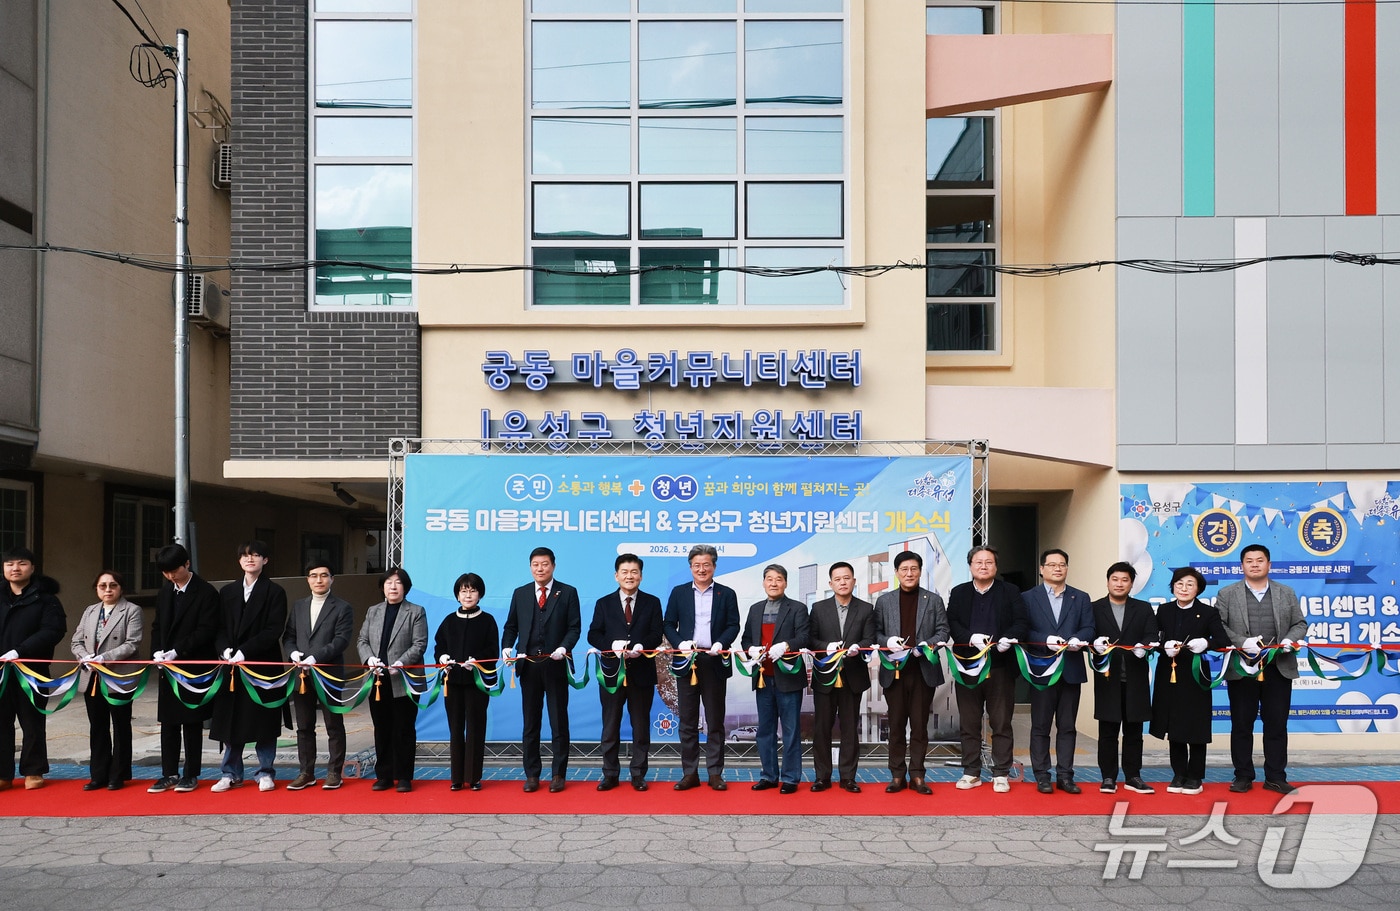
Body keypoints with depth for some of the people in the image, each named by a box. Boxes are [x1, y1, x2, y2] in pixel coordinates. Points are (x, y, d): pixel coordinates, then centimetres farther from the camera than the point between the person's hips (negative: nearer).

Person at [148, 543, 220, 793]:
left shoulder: (206, 593, -9)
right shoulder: (165, 592, 12)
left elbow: (206, 630, -15)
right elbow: (157, 626, 14)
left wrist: (177, 651, -20)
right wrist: (157, 651, -4)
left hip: (195, 667, -6)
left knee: (192, 723, 2)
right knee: (168, 723, 9)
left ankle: (191, 774, 11)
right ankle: (169, 774, 17)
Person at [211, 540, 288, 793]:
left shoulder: (274, 592, -1)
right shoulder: (227, 592, 13)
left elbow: (274, 630, -9)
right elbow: (219, 628, 9)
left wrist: (244, 651, -17)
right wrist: (225, 649, -11)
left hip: (263, 664, -3)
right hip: (232, 666, 4)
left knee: (263, 722, 2)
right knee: (231, 722, 6)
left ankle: (265, 773, 12)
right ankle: (231, 774, 16)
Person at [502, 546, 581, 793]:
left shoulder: (568, 593, 3)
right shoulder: (520, 594, 11)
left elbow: (574, 627, -3)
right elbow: (511, 626, 11)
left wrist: (564, 648, -19)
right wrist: (507, 647, -7)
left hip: (556, 665, -3)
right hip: (528, 665, 3)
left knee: (559, 722, 3)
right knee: (529, 723, 8)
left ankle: (558, 775, 10)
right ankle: (532, 774, 16)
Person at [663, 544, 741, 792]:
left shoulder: (726, 594, 6)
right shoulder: (679, 592, 9)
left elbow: (733, 625, 2)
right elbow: (668, 624, 6)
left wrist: (720, 643, -16)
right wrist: (679, 643, -11)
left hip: (714, 662, -1)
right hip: (686, 662, 1)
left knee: (715, 722, 4)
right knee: (687, 721, 5)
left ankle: (715, 773, 11)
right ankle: (689, 773, 11)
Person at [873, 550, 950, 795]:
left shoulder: (933, 600, 8)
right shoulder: (884, 601, 10)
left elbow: (943, 630, 3)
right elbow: (875, 632, 8)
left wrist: (927, 645, -14)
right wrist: (887, 642, -13)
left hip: (924, 670, -1)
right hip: (894, 671, 1)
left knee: (919, 724, 3)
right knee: (896, 724, 5)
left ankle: (917, 776, 10)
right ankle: (897, 775, 12)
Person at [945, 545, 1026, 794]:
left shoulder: (1010, 592, 6)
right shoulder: (958, 593, 9)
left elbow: (1020, 622, -2)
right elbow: (951, 624, 0)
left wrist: (1008, 639, -21)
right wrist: (971, 638, -18)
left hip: (1000, 665, -1)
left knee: (1001, 724, 4)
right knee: (969, 724, 8)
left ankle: (1001, 774, 12)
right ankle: (971, 773, 17)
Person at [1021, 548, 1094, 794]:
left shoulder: (1080, 598, 13)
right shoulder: (1028, 598, 5)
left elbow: (1089, 628, 4)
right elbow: (1024, 630, -4)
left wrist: (1077, 639, -17)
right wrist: (1046, 640, -20)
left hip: (1071, 669, 2)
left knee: (1067, 726, 6)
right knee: (1040, 725, 3)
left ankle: (1065, 776, 13)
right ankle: (1042, 776, 10)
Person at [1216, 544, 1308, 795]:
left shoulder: (1287, 593, 10)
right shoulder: (1227, 594, 3)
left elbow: (1300, 624, 9)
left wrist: (1290, 640, -11)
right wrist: (1242, 642, -17)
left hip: (1279, 669, 1)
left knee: (1277, 725, 4)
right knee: (1241, 725, 4)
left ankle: (1276, 777, 13)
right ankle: (1243, 776, 13)